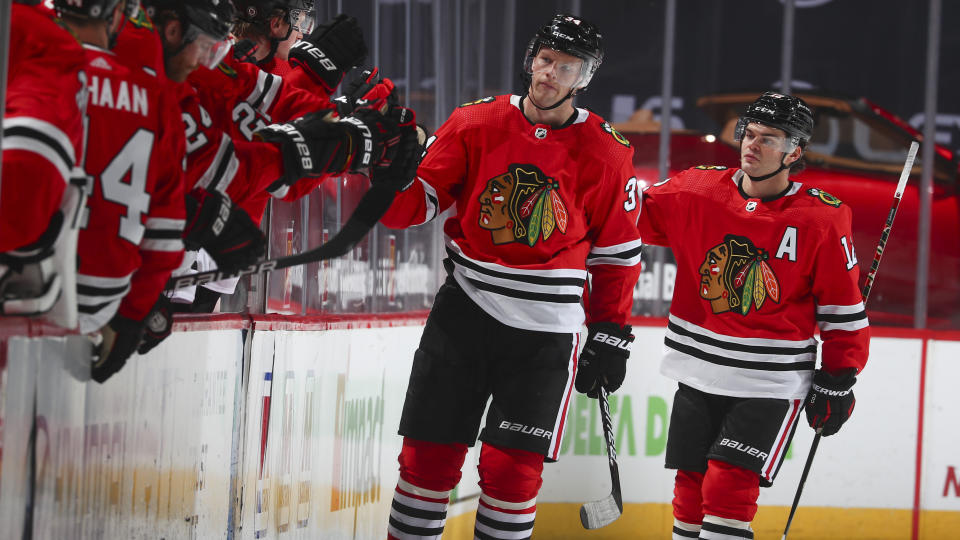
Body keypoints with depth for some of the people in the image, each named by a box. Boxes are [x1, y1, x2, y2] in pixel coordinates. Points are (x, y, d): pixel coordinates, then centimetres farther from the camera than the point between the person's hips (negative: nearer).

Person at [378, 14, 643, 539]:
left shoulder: (606, 154, -2)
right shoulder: (476, 123, 0)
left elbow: (618, 253, 6)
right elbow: (419, 199, 0)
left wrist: (610, 334, 4)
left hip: (544, 328, -1)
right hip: (465, 309, 1)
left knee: (512, 468, -4)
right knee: (429, 452, 1)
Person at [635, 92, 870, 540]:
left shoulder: (822, 219, -8)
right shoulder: (698, 192, -2)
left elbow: (843, 308, -2)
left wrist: (837, 382, -1)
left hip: (772, 382, -4)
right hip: (700, 370, 4)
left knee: (729, 487, -14)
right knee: (691, 487, 8)